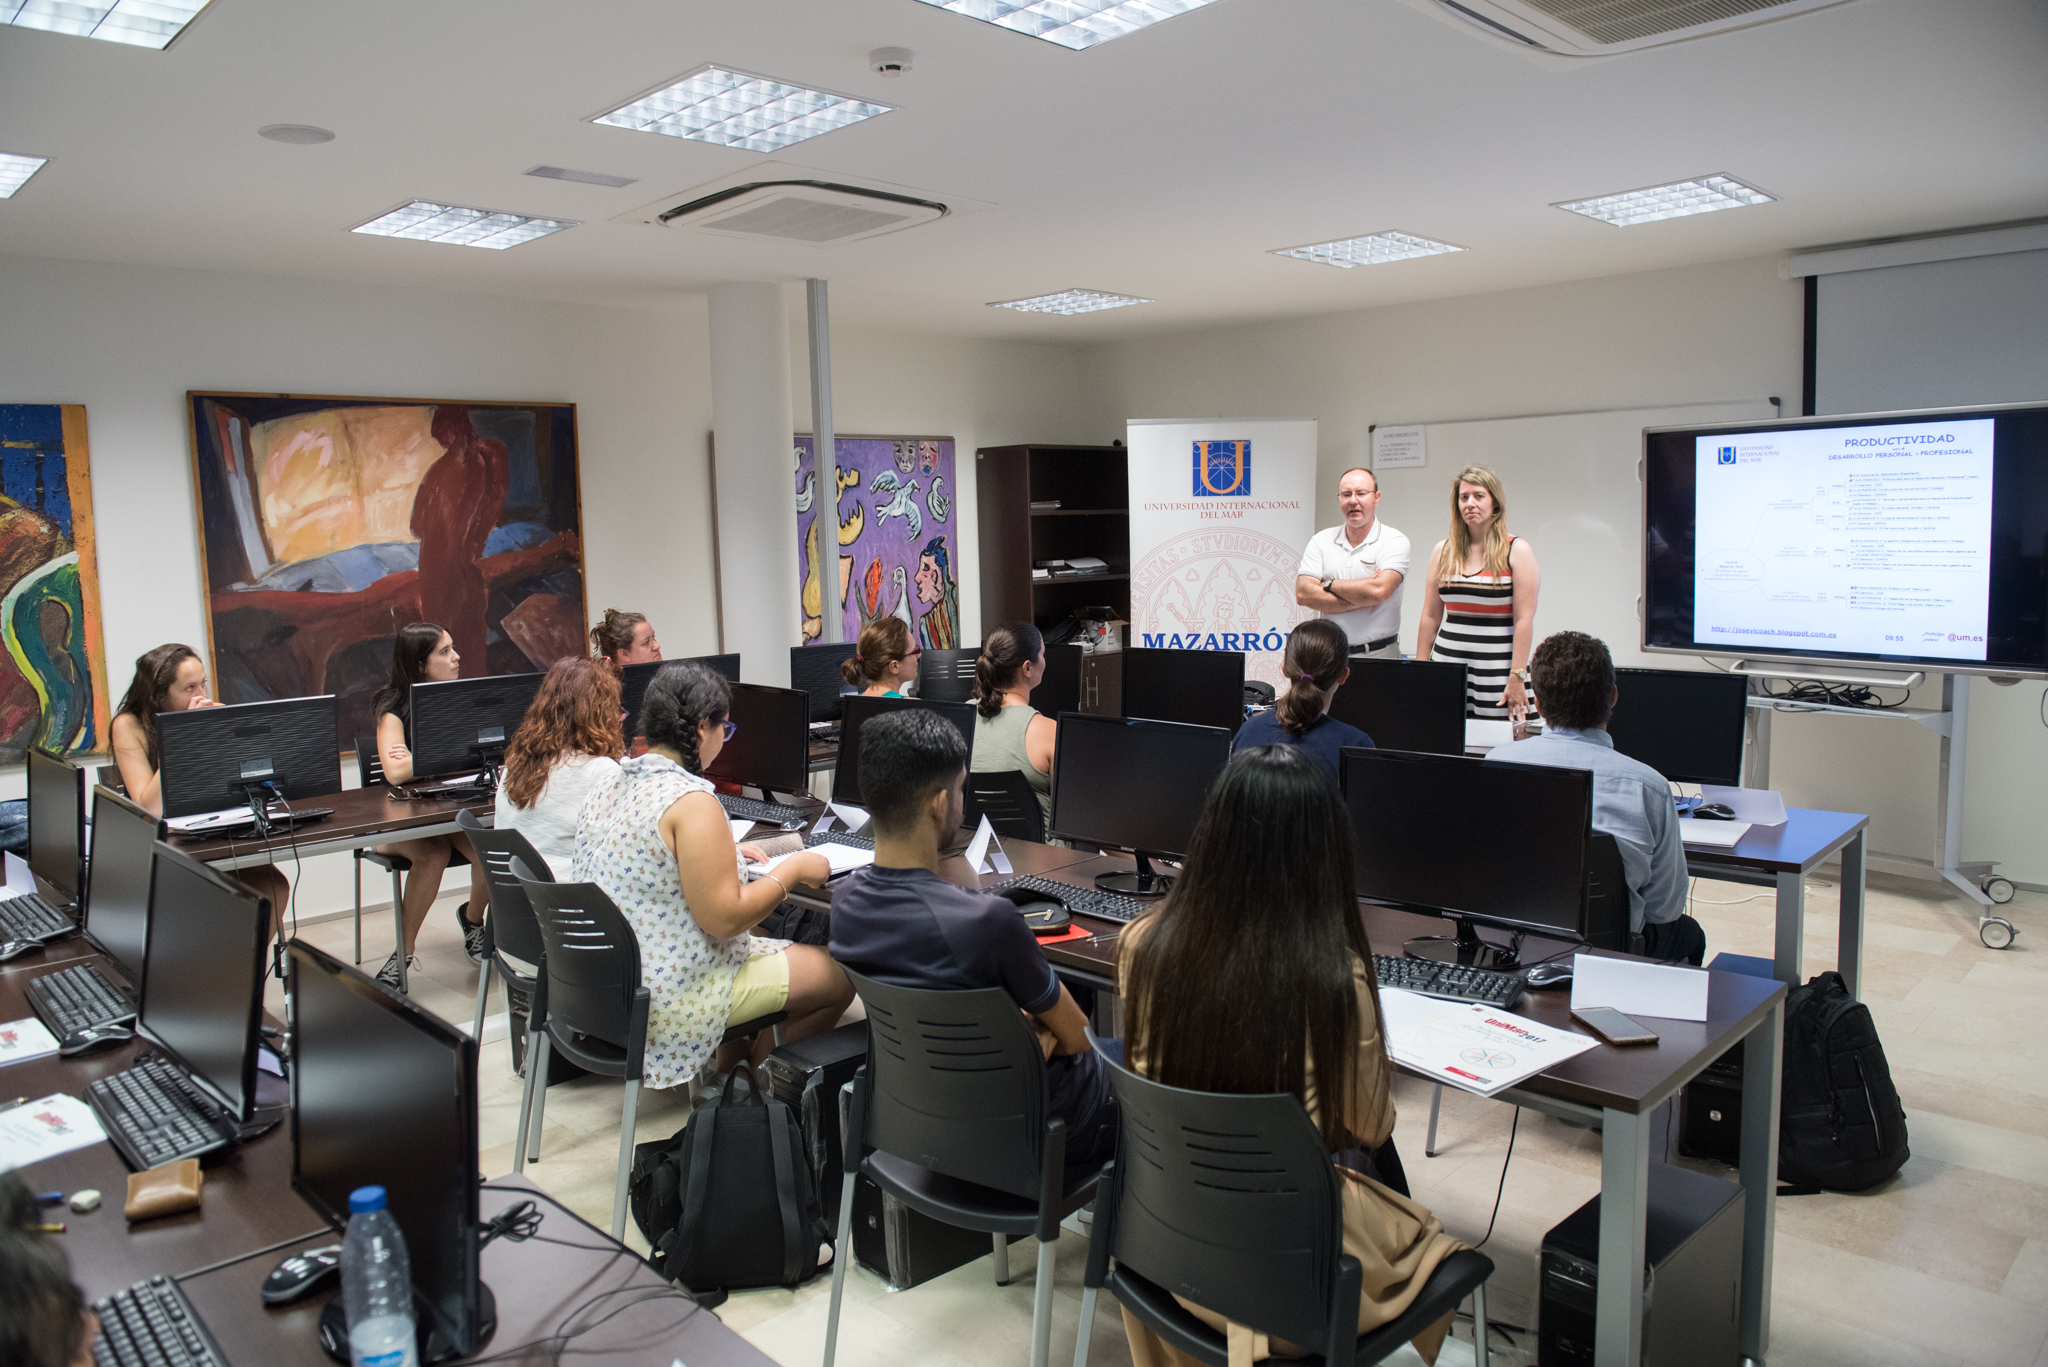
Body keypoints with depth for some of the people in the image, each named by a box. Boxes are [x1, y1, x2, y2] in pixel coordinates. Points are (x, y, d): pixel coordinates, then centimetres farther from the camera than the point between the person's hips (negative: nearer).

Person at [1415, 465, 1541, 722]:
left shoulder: (1517, 551, -1)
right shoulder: (1443, 552, 10)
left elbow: (1524, 619, -7)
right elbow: (1430, 616, 11)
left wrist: (1517, 678, -13)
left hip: (1496, 669, -3)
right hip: (1447, 663, 3)